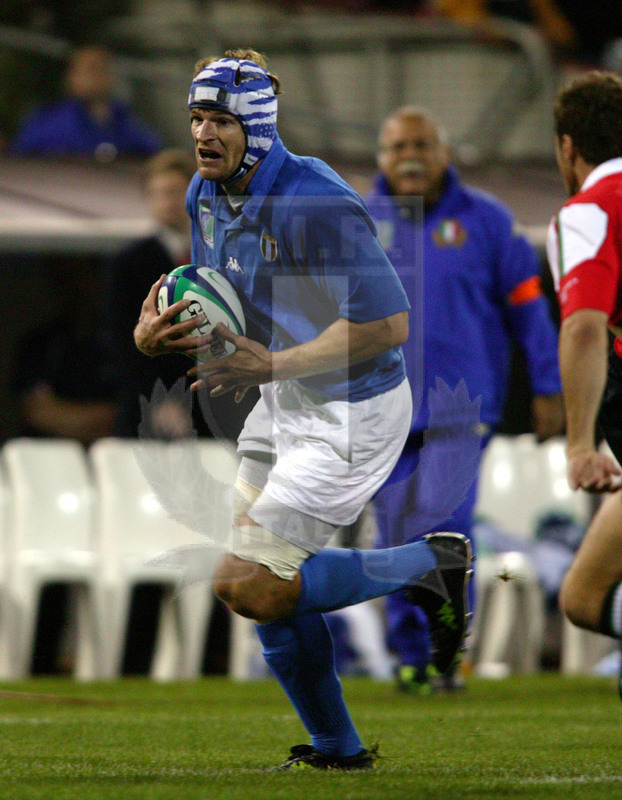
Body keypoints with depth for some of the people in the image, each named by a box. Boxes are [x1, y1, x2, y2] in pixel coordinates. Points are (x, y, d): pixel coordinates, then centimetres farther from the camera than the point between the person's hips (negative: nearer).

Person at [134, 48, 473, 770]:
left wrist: (273, 367, -30)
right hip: (284, 409, 9)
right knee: (263, 586, 12)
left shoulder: (315, 205, -26)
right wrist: (150, 336, -7)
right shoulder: (206, 195, 2)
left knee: (247, 587, -15)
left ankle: (429, 566, 1)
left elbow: (388, 324, -28)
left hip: (354, 412, -9)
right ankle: (337, 750, 28)